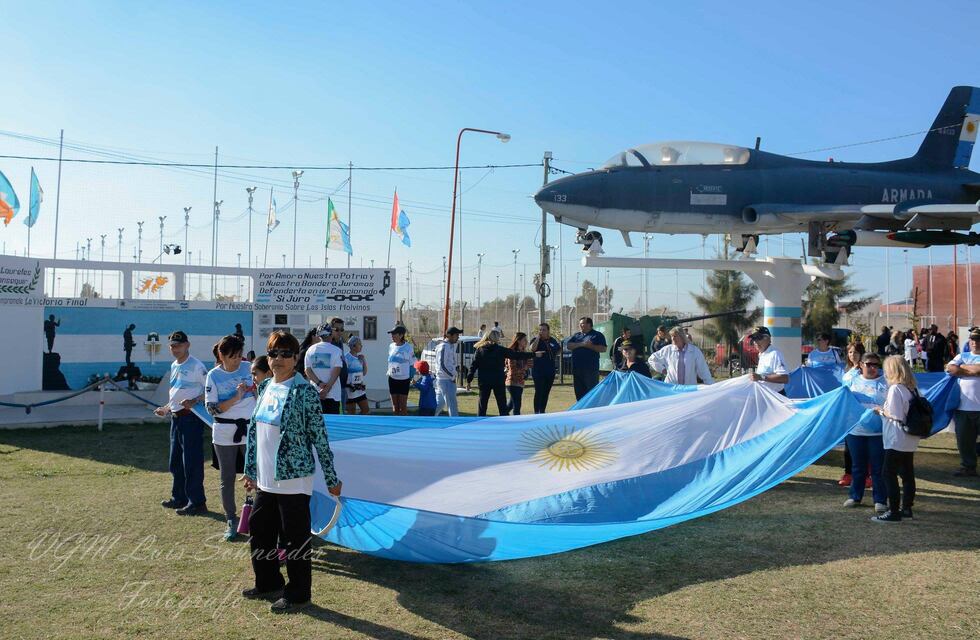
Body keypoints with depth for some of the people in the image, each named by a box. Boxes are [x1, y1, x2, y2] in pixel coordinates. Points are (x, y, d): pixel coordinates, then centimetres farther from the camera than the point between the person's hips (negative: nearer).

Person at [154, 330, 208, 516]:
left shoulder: (196, 366, -13)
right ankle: (179, 497, 29)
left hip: (191, 417, -9)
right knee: (175, 461, 17)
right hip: (176, 417, 9)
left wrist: (194, 401, -26)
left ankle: (197, 502, -1)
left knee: (192, 461, -6)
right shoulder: (173, 366, 15)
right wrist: (166, 409, 18)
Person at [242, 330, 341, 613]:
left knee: (295, 538, 4)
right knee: (259, 532, 19)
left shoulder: (304, 392, -14)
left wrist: (331, 478, -8)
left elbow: (319, 437, -11)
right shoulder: (266, 388, 8)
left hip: (293, 480, -7)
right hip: (265, 480, 8)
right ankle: (268, 582, 39)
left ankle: (297, 594, 20)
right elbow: (254, 431, 15)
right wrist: (251, 470, 17)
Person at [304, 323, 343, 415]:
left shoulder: (310, 350, 7)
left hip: (314, 393, 4)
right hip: (333, 394, -4)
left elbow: (307, 370, 0)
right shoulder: (336, 350, -4)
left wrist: (319, 383, -7)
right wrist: (327, 388, -12)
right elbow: (336, 370, -12)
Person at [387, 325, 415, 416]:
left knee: (403, 406, 1)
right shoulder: (391, 346, 2)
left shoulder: (408, 347, -11)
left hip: (404, 380, -4)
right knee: (395, 406, 9)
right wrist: (389, 372, 14)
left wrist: (412, 378, -6)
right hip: (392, 379, 4)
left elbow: (412, 363, -5)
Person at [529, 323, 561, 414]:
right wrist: (538, 338, -20)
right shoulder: (536, 340, -3)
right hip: (538, 370, -5)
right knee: (539, 392, -9)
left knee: (546, 393, 11)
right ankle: (536, 412, -6)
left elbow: (558, 351, 25)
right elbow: (532, 349, -24)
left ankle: (542, 412, 20)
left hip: (550, 370, 5)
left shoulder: (553, 341, 11)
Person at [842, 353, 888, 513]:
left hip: (878, 432, -3)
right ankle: (855, 496, 25)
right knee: (857, 466, 13)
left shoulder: (885, 383, 1)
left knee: (878, 468, 2)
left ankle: (880, 500, 11)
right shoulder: (852, 381, 10)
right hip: (855, 431, 3)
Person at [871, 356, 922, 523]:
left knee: (888, 473, -3)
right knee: (907, 474, 13)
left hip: (896, 440, -9)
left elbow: (895, 415, -19)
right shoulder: (910, 388, 8)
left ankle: (894, 511, -3)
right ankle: (907, 508, 20)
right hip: (910, 440, 9)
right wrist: (885, 410, 15)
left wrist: (881, 411, -4)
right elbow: (904, 410, 14)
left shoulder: (895, 388, -16)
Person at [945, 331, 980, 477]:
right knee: (964, 440, 10)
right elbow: (951, 369, -6)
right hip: (963, 407, 3)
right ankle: (968, 467, 24)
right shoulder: (962, 356, 12)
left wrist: (961, 367, -3)